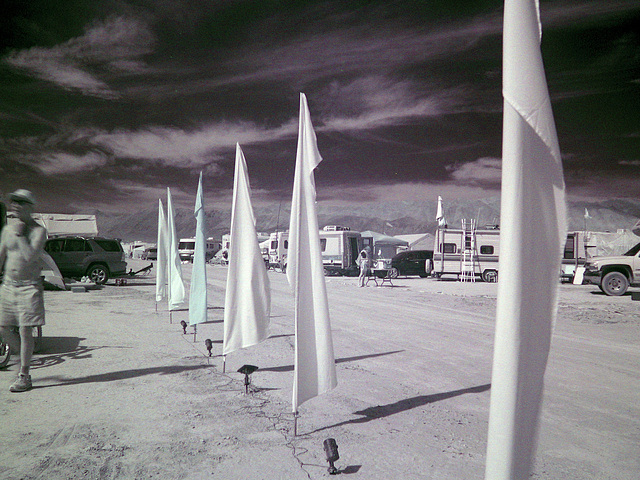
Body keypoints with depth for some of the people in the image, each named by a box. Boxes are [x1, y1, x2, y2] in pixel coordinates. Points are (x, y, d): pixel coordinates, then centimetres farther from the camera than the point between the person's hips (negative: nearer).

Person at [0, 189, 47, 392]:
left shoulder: (38, 231, -9)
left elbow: (31, 256, -23)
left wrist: (19, 235, -18)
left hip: (29, 287, -6)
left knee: (25, 332, -3)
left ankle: (24, 376, 8)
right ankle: (25, 356, 32)